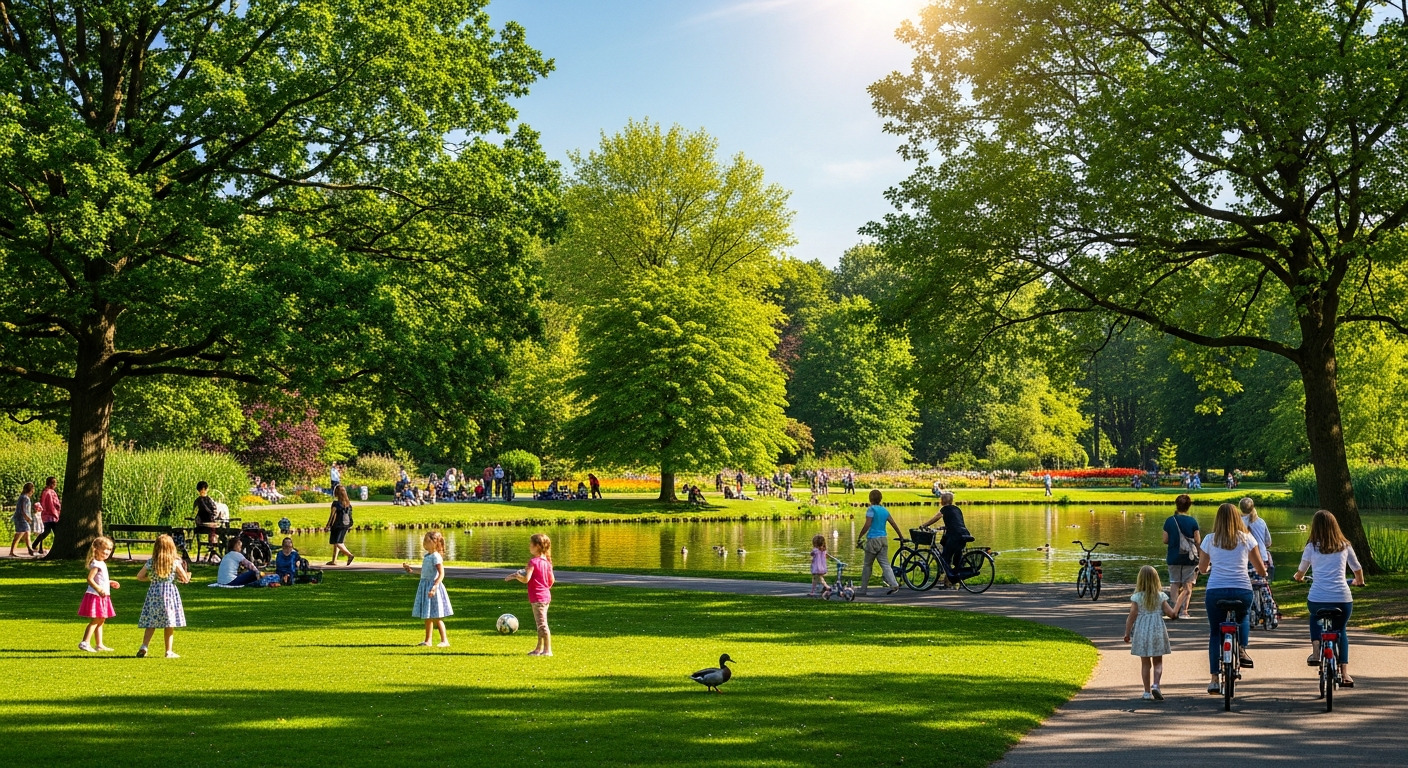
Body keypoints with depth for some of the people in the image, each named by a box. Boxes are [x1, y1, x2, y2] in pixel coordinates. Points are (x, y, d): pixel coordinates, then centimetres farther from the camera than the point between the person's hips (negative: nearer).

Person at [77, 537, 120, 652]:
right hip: (95, 596, -10)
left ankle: (99, 644, 19)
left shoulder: (102, 564, 14)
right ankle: (84, 642, -11)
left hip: (102, 596, 10)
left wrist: (110, 583, 26)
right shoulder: (96, 564, -17)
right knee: (95, 620, -10)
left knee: (100, 621, 13)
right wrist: (99, 589, -35)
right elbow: (90, 579, -26)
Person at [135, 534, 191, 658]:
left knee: (151, 624, 8)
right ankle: (169, 651, 5)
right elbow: (185, 579, -2)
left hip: (154, 593, 2)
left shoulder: (150, 563, 1)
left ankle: (144, 647, -5)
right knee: (170, 625, 3)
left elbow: (139, 577, 10)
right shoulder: (175, 562, -5)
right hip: (170, 593, -2)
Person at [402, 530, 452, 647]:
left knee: (436, 617, -7)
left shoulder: (436, 557, -16)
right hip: (424, 586, 9)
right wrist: (412, 570, 30)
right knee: (427, 617, 14)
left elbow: (441, 574, -21)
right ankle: (427, 640, 22)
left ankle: (445, 640, -2)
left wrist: (434, 587, -30)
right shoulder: (427, 556, 11)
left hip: (432, 586, -9)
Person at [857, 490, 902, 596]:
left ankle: (863, 589, 12)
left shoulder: (871, 509, -8)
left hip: (873, 539, -5)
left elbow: (867, 525, -15)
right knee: (885, 564, 3)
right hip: (883, 539, 5)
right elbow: (894, 524, 13)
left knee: (867, 565, 5)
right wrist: (901, 536, 23)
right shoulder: (884, 510, 10)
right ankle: (894, 585, -15)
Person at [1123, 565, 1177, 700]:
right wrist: (1175, 611, 20)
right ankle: (1155, 685, -11)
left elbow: (1132, 616, -7)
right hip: (1158, 630, 0)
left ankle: (1147, 692, 8)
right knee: (1158, 662, 10)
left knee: (1145, 663, 8)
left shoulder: (1137, 597, -6)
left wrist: (1127, 633, 1)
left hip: (1141, 632, 0)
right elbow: (1170, 613, -3)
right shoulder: (1161, 596, -3)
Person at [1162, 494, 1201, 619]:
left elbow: (1165, 540, 0)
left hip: (1173, 557, 2)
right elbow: (1197, 541, -5)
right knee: (1187, 585, 5)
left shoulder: (1169, 521, -3)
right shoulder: (1192, 521, -8)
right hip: (1189, 557, -1)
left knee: (1175, 585, 12)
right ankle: (1183, 611, -3)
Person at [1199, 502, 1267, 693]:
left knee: (1215, 633, 12)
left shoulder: (1210, 539, 7)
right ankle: (1242, 649, 11)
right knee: (1243, 617, 34)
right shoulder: (1247, 539, 6)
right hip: (1242, 590, 1)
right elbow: (1261, 569, 9)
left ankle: (1214, 679, 4)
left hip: (1215, 591, 0)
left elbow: (1202, 568, 16)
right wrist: (1263, 572, 32)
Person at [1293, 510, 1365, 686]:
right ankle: (1344, 673, 10)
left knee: (1315, 617, 34)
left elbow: (1300, 572, 18)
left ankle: (1315, 652, 13)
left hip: (1317, 598, -1)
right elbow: (1358, 569, 24)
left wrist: (1298, 577, 42)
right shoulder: (1345, 546, 11)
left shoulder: (1312, 547, 8)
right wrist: (1359, 581, 47)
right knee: (1341, 630, 24)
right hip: (1342, 598, 1)